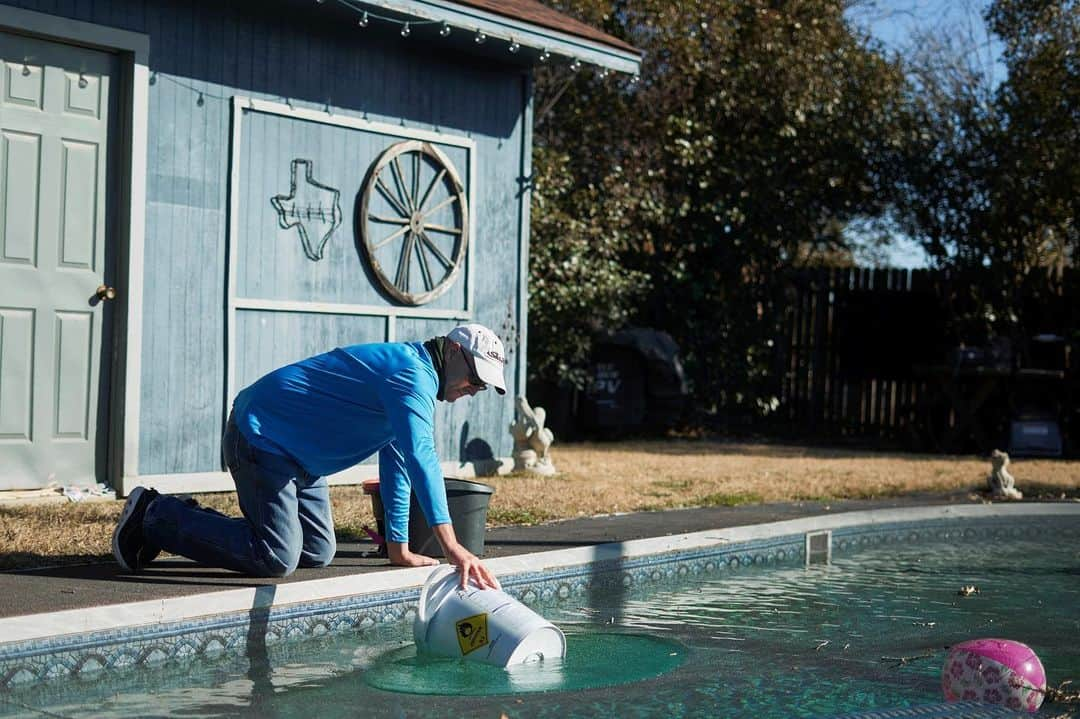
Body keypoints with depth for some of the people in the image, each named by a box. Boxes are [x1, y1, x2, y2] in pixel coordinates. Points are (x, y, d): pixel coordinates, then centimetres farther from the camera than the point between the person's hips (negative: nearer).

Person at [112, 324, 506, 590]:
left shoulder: (414, 380, 12)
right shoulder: (412, 374, -21)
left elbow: (398, 463, 18)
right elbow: (421, 456, -36)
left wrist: (399, 548, 14)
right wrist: (450, 544, -43)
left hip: (297, 458, 11)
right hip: (260, 439, -11)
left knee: (318, 553, 8)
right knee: (276, 560, -18)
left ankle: (191, 520, 19)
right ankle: (155, 516, -4)